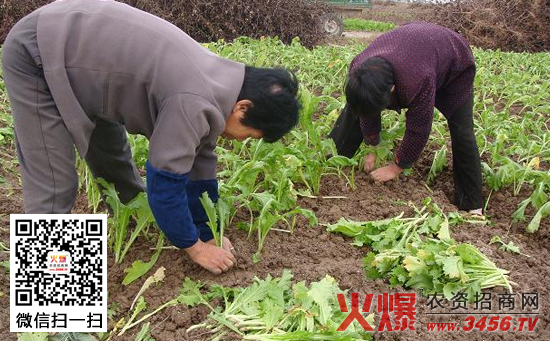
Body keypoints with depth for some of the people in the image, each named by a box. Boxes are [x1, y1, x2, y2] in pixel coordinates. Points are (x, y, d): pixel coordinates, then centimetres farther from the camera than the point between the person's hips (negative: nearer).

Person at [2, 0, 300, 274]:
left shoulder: (216, 83, -3)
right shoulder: (194, 103, -31)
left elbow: (199, 164, 5)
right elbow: (165, 182, -23)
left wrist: (208, 235, 10)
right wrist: (194, 247, -8)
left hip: (70, 44, 9)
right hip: (34, 57, -9)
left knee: (113, 155, 21)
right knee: (53, 185, -8)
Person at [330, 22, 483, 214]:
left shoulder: (419, 82, -49)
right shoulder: (357, 71, -31)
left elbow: (418, 130, -36)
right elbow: (366, 113, -14)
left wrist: (396, 168, -25)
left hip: (454, 63, -5)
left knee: (462, 132, -16)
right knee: (356, 108, -3)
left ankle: (472, 205, -5)